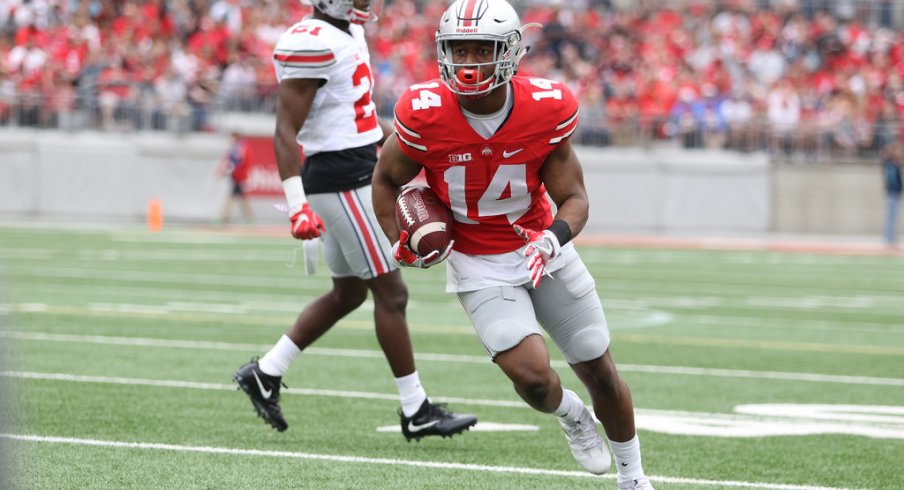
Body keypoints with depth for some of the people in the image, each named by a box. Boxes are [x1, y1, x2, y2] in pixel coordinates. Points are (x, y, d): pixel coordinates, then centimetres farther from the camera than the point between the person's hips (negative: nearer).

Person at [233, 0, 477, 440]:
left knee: (347, 293, 17)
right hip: (342, 183, -10)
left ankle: (265, 374, 23)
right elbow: (286, 133, -20)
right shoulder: (312, 44, -18)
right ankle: (415, 412, 3)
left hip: (359, 176, 10)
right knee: (391, 294, -4)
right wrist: (297, 205, -26)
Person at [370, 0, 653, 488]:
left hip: (542, 250, 2)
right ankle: (571, 415, 18)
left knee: (601, 373, 11)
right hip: (479, 265, -2)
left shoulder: (546, 109, -19)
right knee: (532, 375, -20)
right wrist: (398, 245, -14)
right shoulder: (424, 114, -21)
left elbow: (574, 198, -11)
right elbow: (387, 178, -2)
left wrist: (555, 237, -31)